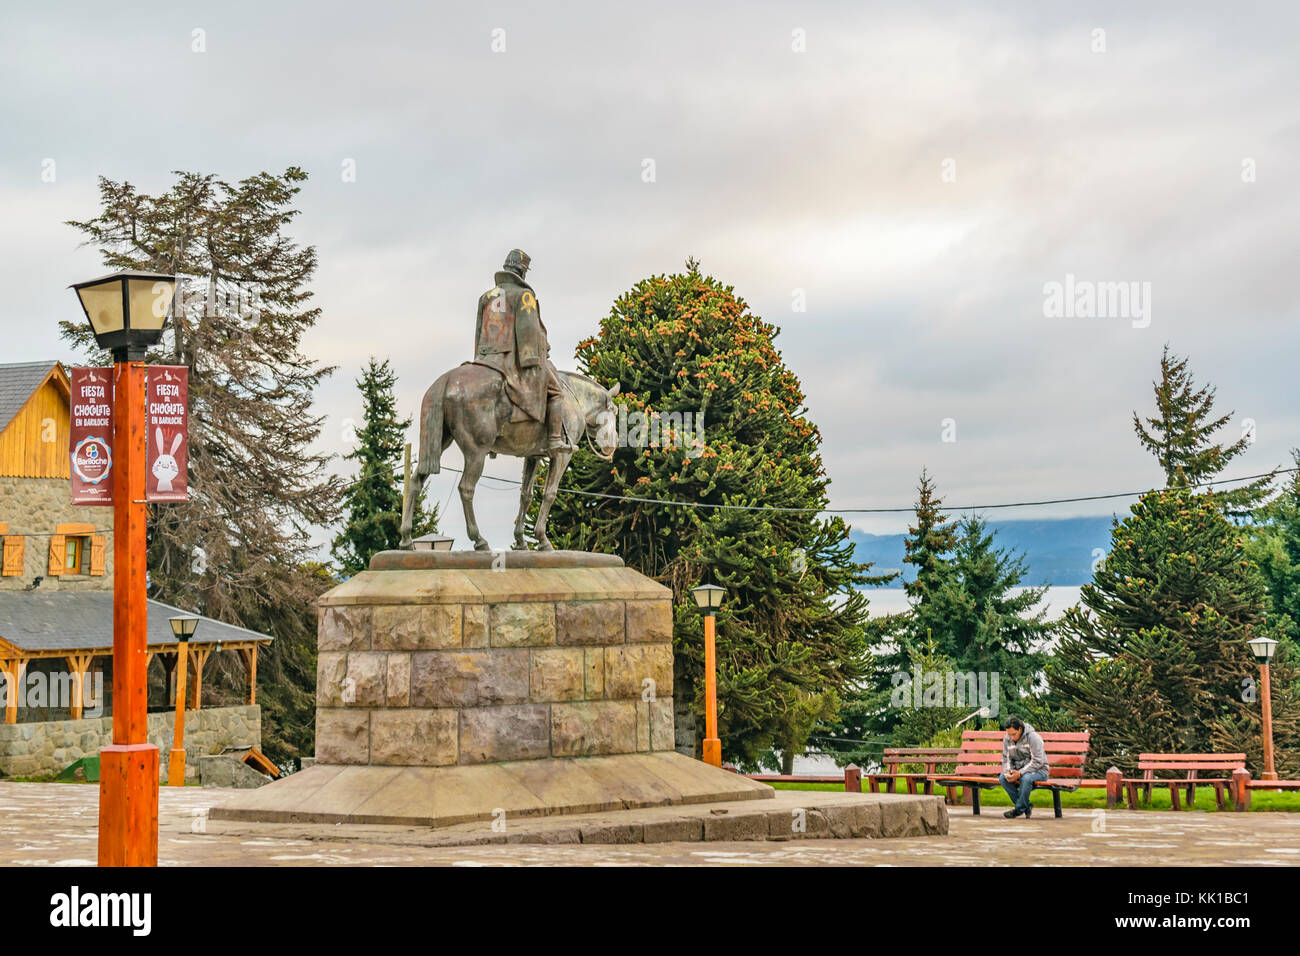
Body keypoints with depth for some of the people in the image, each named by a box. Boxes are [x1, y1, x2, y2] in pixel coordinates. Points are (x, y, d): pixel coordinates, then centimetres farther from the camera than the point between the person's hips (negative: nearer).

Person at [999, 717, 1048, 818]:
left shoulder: (1033, 737, -17)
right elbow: (1006, 759, 8)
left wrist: (1020, 773, -29)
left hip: (1038, 770, -6)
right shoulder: (1007, 739, 1)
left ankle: (1019, 809, -18)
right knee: (1002, 778, -22)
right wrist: (1008, 772, -15)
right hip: (1019, 770, 6)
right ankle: (1026, 808, -13)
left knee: (1026, 778, -39)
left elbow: (1037, 762, -21)